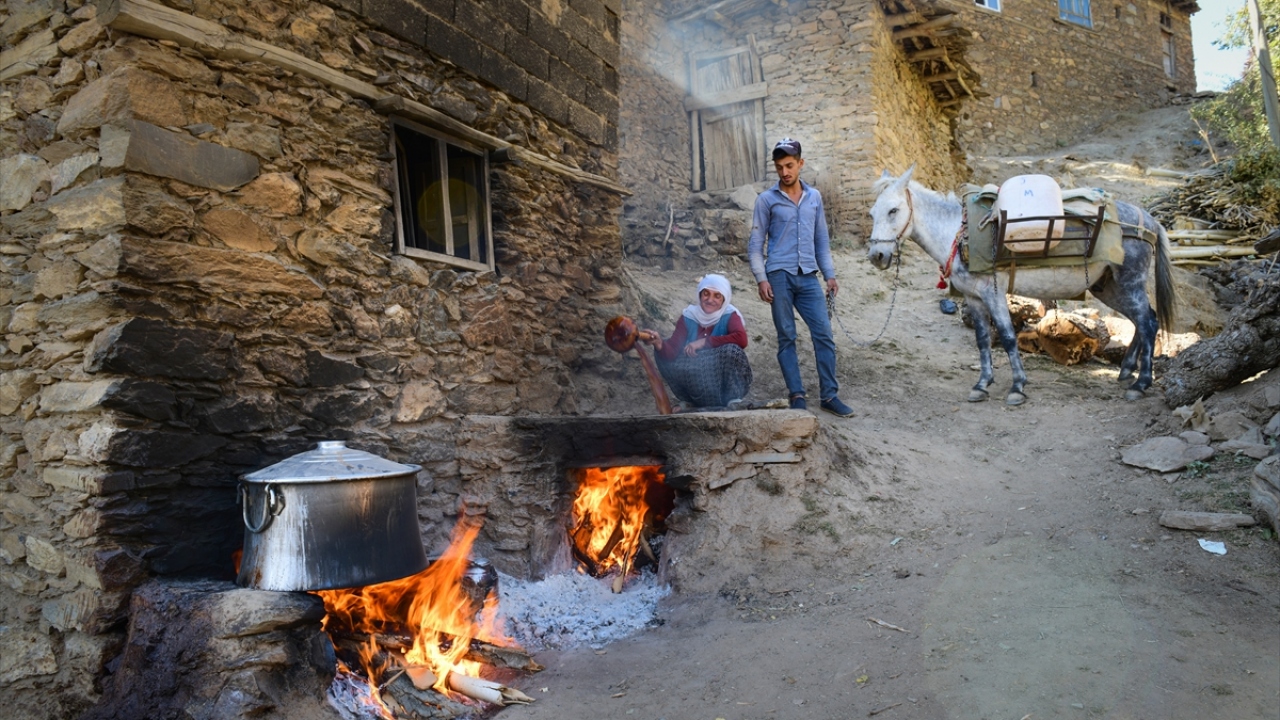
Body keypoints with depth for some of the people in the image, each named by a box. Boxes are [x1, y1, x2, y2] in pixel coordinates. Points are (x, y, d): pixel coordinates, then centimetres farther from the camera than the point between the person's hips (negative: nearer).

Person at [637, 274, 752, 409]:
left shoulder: (729, 316, -7)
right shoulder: (688, 317, -2)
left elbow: (741, 339, -30)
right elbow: (672, 351, -14)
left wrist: (704, 342, -26)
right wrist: (659, 344, -37)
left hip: (726, 381, -3)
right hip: (699, 385, 3)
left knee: (731, 350, -31)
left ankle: (733, 401, -15)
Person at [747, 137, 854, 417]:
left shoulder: (814, 197, 12)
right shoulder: (767, 200, 2)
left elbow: (822, 239, 17)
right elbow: (755, 244, 1)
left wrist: (830, 275, 10)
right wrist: (761, 279, -9)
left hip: (809, 277, 3)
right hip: (780, 277, -3)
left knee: (824, 334, -1)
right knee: (787, 338, 2)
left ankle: (829, 395, 7)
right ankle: (797, 396, 10)